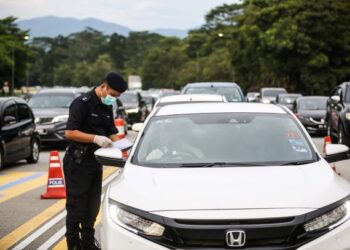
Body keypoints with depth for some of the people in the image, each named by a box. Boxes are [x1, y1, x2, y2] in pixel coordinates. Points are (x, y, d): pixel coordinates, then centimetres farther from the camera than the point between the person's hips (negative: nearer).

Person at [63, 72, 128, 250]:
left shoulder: (107, 107, 11)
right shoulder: (82, 103, -14)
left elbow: (112, 133, 16)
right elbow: (70, 132, -20)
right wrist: (95, 138, -26)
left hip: (95, 162, 8)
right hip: (78, 162, -8)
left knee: (92, 205, 14)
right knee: (76, 206, -1)